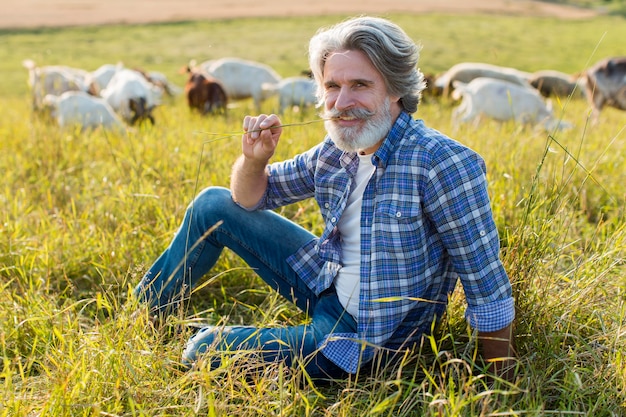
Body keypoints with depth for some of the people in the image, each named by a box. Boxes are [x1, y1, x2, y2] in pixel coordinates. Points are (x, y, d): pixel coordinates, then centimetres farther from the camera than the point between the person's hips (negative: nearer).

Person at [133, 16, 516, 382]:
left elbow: (487, 288, -23)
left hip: (365, 332, -7)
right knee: (213, 205, 8)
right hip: (326, 284, 7)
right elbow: (251, 198, 7)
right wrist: (254, 159, -15)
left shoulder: (442, 163, -28)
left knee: (206, 352, -13)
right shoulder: (334, 152, -5)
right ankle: (147, 308, 30)